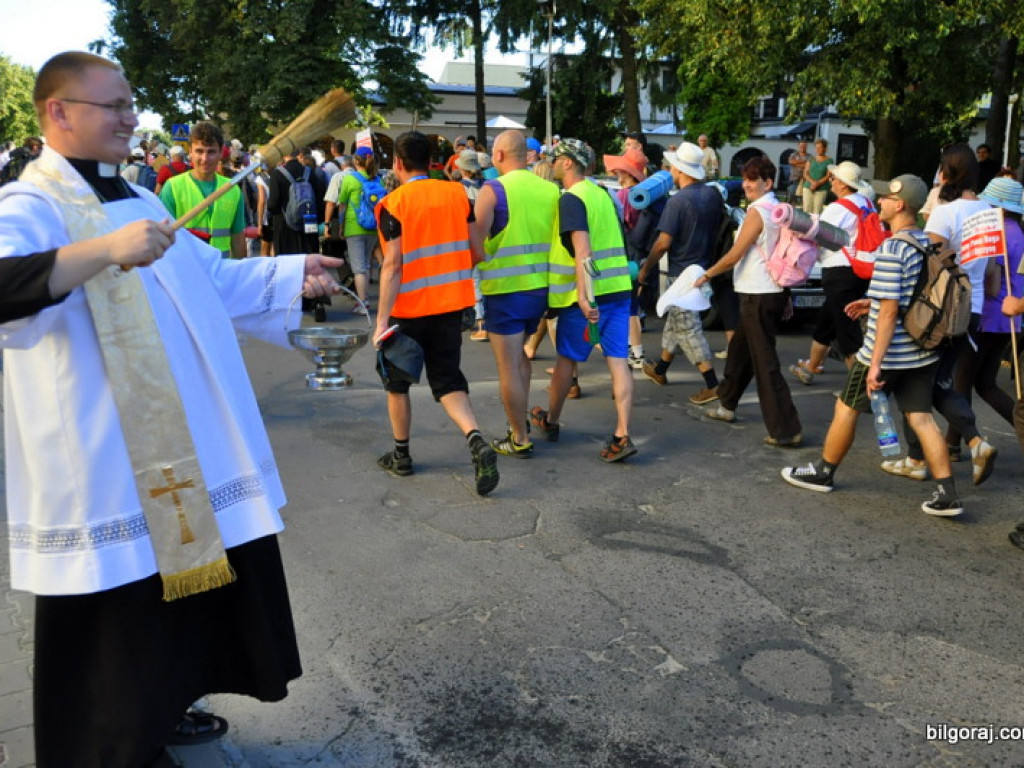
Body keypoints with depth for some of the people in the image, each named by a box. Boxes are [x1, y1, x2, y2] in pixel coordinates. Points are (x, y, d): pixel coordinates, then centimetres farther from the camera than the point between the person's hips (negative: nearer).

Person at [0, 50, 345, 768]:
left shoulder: (140, 200, 16)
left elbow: (214, 275, 25)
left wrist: (293, 273, 16)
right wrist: (106, 250, -40)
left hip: (189, 448, 8)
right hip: (106, 459, -8)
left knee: (192, 567, 17)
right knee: (121, 603, 3)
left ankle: (167, 709, 38)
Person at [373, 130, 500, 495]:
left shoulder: (394, 203, -11)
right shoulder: (458, 194, 2)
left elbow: (393, 264, -17)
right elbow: (475, 251, 5)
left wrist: (381, 320, -16)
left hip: (409, 307, -4)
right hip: (451, 302, 4)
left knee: (397, 381, 16)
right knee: (448, 379, 11)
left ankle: (401, 455, 27)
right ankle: (477, 441, -12)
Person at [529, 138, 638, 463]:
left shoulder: (571, 198, -10)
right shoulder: (603, 194, 15)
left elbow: (582, 246, -23)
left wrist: (584, 293, -30)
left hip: (587, 293, -6)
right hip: (619, 288, 7)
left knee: (566, 357, 11)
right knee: (617, 360, 2)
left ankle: (550, 421, 29)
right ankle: (622, 436, -3)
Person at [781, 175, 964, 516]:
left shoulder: (891, 249, -19)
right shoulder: (928, 243, 6)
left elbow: (889, 312, -22)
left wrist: (875, 363, -20)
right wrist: (872, 300, 26)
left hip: (890, 353, -7)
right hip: (922, 352, 7)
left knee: (846, 408, 10)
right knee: (921, 417, 8)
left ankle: (823, 472, 25)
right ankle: (947, 493, 5)